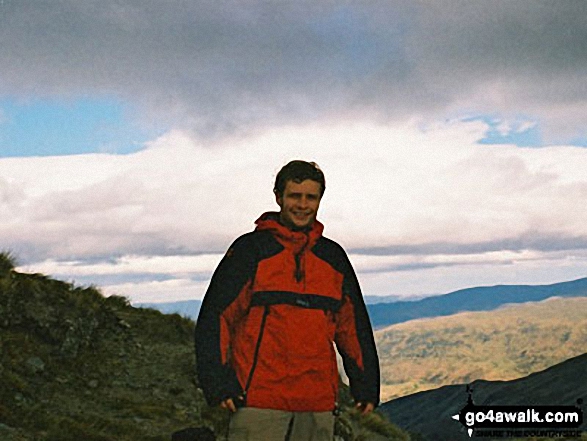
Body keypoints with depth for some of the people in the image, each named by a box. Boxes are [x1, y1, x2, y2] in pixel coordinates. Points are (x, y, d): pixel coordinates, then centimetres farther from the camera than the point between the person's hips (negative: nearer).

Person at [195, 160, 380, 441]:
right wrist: (219, 384, -9)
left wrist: (366, 385, 15)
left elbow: (354, 324, 21)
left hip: (318, 405, 4)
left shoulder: (334, 257, 15)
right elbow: (215, 318, -2)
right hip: (257, 403, -4)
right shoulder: (250, 249, 2)